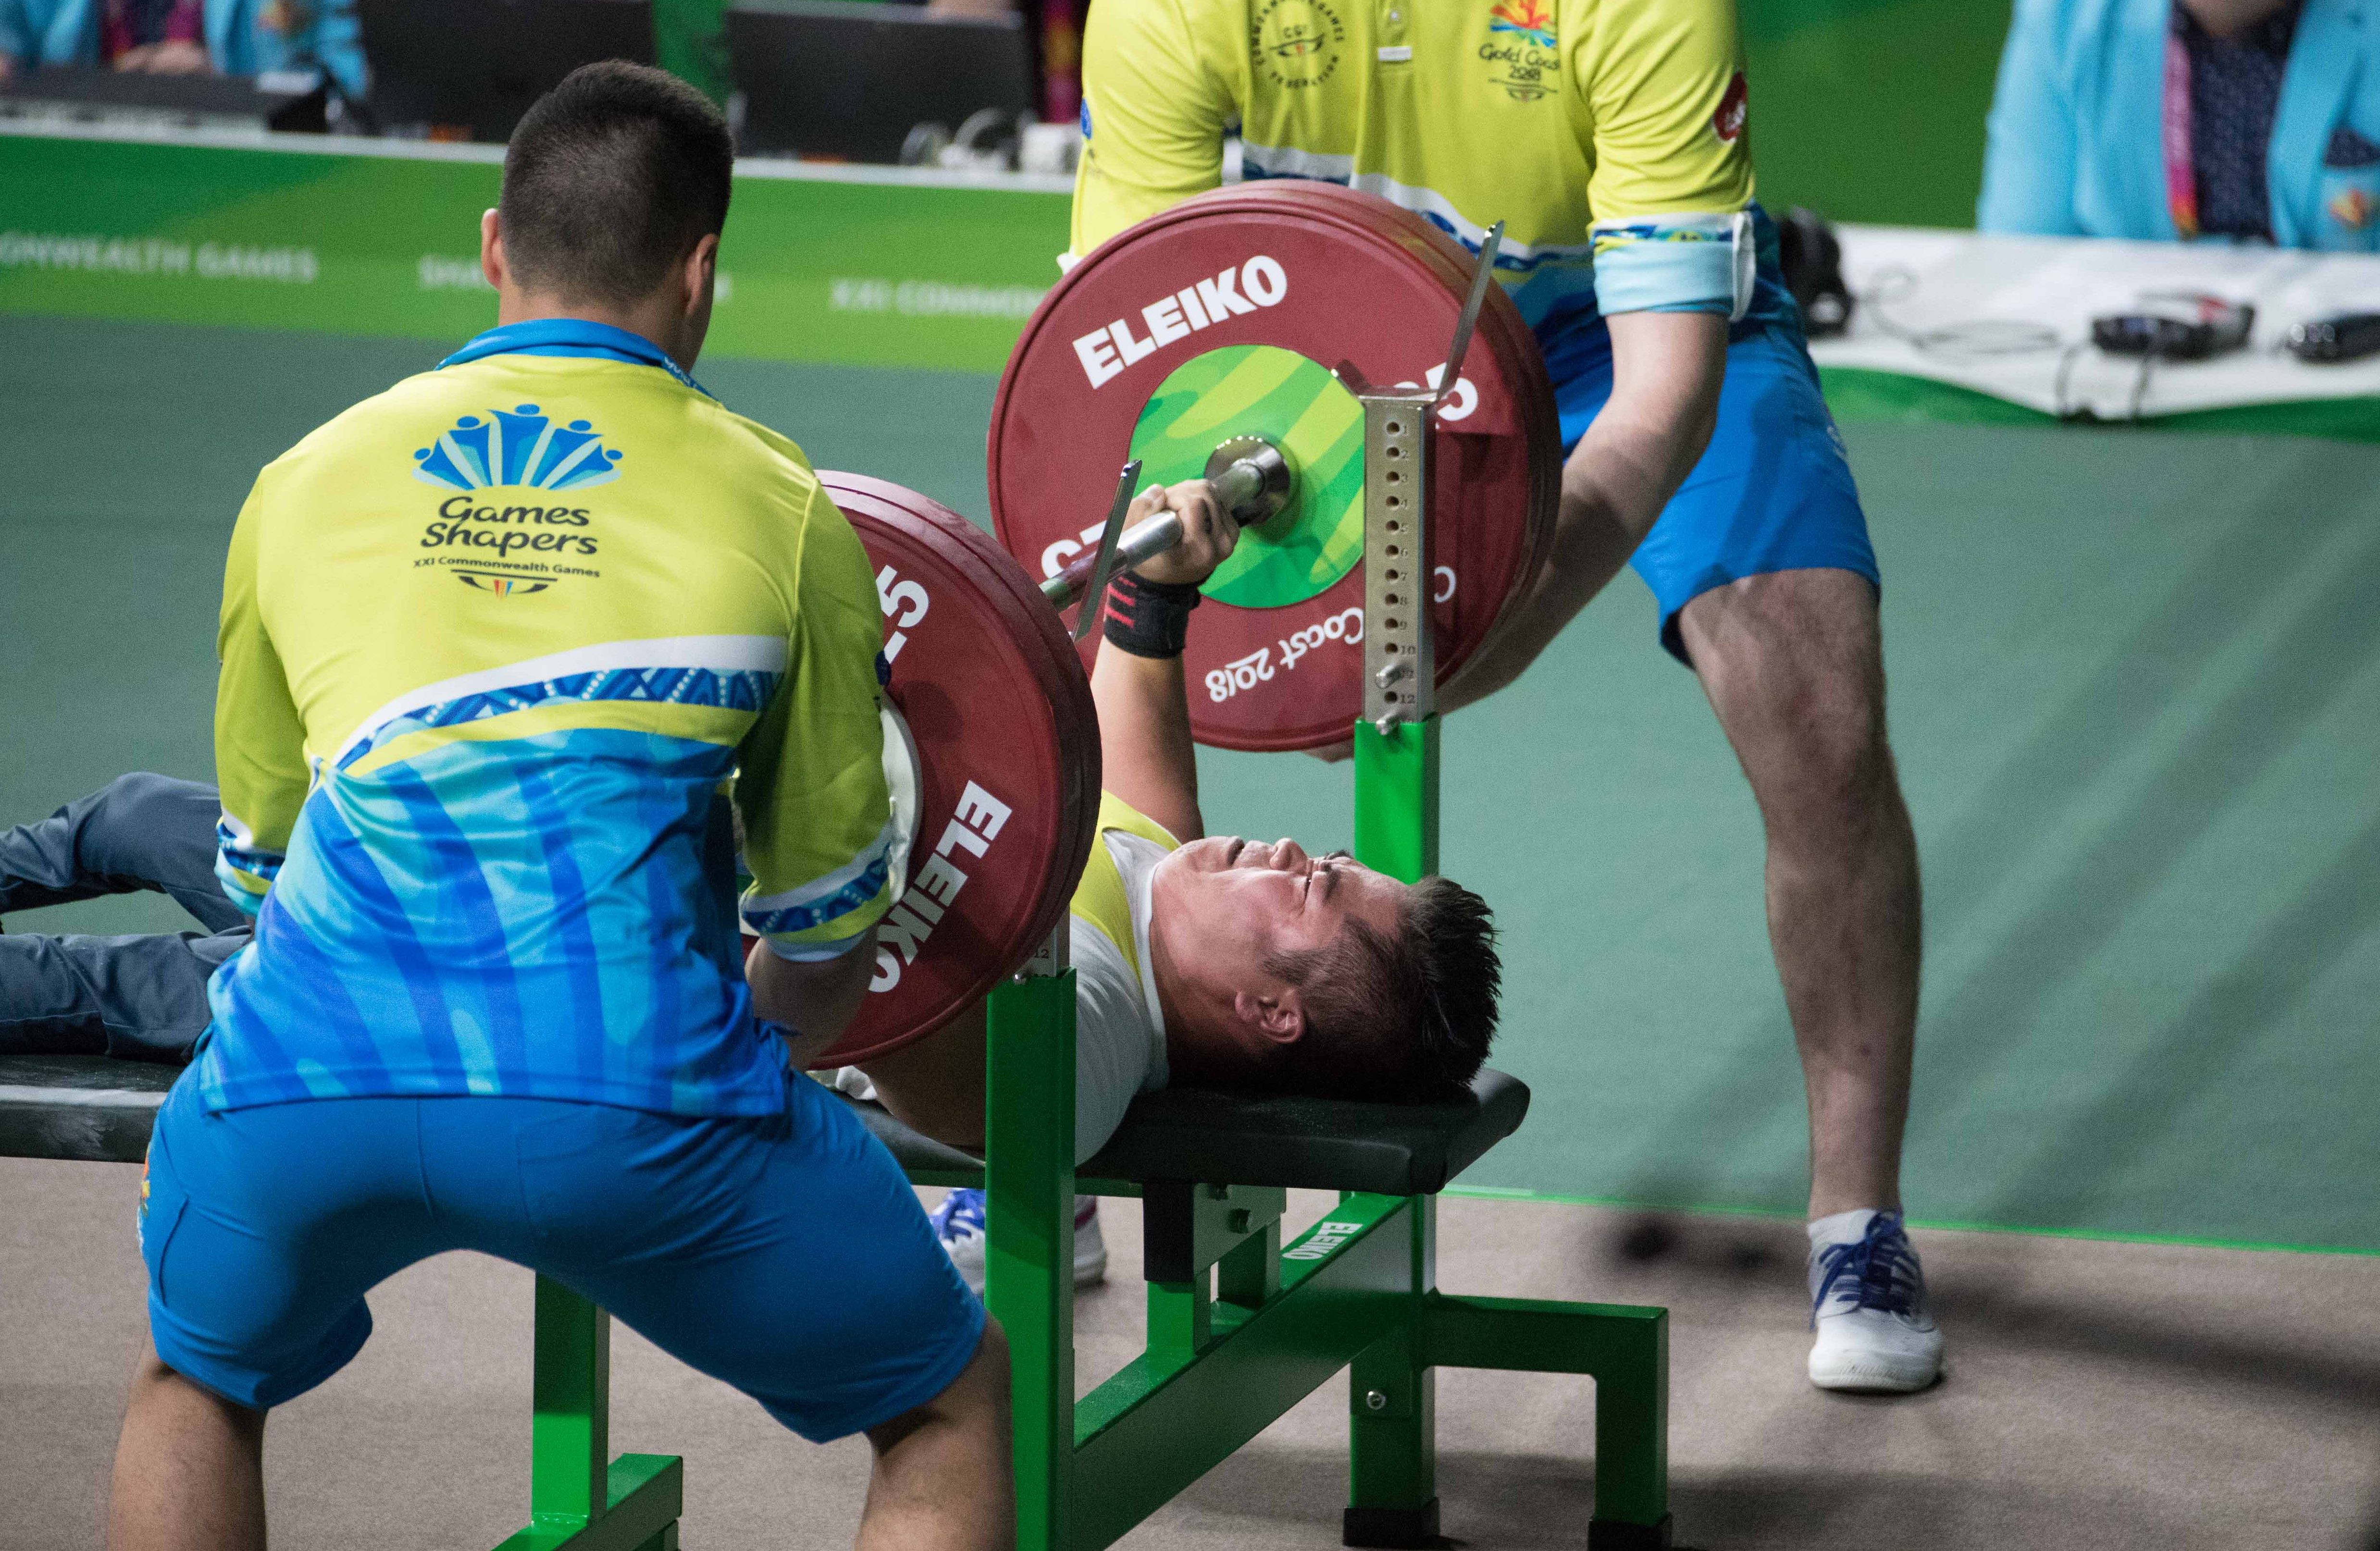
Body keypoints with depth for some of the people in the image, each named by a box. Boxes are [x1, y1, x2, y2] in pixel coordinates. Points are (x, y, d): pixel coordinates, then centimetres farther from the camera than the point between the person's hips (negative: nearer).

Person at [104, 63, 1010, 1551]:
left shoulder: (304, 481, 23)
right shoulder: (776, 505, 17)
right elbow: (826, 932, 24)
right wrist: (758, 1031, 47)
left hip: (306, 1076, 3)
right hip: (628, 1090, -2)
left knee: (201, 1376, 35)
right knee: (951, 1402, 20)